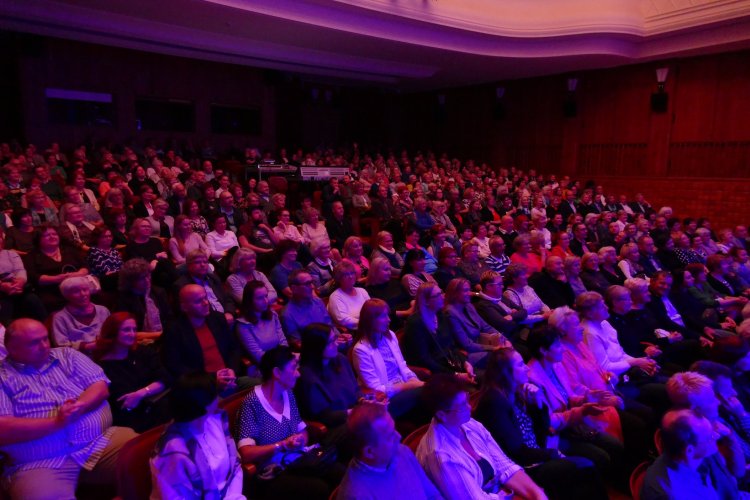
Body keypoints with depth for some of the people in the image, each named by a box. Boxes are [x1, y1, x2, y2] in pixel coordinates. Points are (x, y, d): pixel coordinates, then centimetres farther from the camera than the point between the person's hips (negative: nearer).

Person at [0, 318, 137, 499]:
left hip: (103, 440, 4)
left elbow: (100, 386, 8)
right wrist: (56, 422, -14)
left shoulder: (67, 355, 16)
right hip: (42, 463, -3)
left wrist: (79, 406, -13)